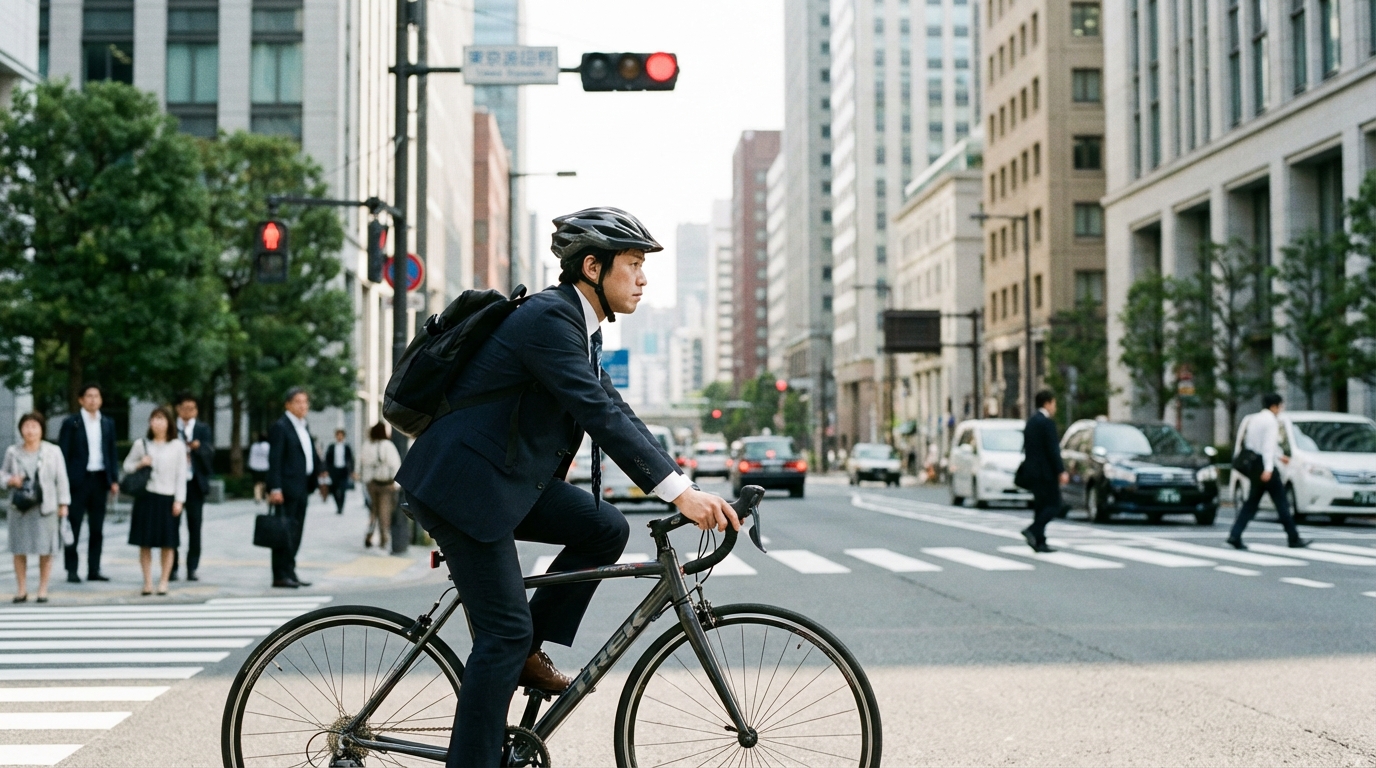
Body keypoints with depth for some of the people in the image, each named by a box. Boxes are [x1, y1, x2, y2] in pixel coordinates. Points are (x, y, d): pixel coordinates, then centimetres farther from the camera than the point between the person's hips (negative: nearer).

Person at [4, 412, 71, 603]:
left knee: (45, 550, -1)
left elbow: (61, 479, 3)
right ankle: (22, 589, 12)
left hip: (45, 507, -1)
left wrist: (63, 504, -2)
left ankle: (43, 589, 8)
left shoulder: (53, 451, 3)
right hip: (20, 507, 1)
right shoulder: (13, 452, 7)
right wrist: (9, 480, -8)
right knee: (19, 549, 2)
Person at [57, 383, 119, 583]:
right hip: (78, 479, -4)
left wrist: (114, 479, 5)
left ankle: (94, 570, 11)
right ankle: (71, 570, 3)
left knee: (97, 529, 6)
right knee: (74, 527, -1)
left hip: (100, 479, 4)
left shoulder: (108, 423, 12)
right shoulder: (71, 423, -1)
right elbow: (63, 453, -3)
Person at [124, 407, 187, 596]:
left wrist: (179, 500, -4)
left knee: (167, 543, 2)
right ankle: (147, 582, 10)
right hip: (145, 497, 1)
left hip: (168, 498, -1)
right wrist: (139, 465, -7)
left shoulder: (178, 446, 2)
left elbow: (181, 475, 2)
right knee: (145, 543, 2)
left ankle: (163, 582, 11)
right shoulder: (141, 444, 5)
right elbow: (127, 465, 14)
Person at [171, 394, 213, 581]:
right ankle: (172, 568, 9)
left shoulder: (203, 429, 7)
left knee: (194, 527, 2)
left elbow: (210, 452, -4)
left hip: (195, 483, 1)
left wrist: (198, 447, -22)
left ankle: (192, 569, 8)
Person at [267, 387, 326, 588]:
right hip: (287, 488, -9)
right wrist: (275, 489, -21)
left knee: (295, 532, 11)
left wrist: (319, 468, 7)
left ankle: (289, 572, 16)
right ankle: (281, 575, -4)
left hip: (301, 488, 9)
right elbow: (274, 459, -14)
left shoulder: (303, 427, 18)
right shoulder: (280, 427, -9)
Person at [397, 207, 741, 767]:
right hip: (459, 483, -9)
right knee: (505, 632, -8)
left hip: (508, 478, 9)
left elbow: (617, 414, 13)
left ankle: (527, 653, 8)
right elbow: (597, 414, -29)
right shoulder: (549, 318, -19)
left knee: (606, 528, -1)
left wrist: (686, 490, 5)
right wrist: (679, 493, -32)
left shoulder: (581, 327, 12)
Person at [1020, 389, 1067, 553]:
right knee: (1053, 506, -5)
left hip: (1032, 471, 9)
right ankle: (1033, 530, -19)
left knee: (1041, 506, 10)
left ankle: (1039, 542, 7)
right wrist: (1061, 471, -18)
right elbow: (1053, 449, -18)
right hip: (1045, 471, -9)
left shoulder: (1031, 422, 15)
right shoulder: (1047, 422, -12)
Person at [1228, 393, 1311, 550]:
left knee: (1251, 503, 7)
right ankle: (1294, 539, 9)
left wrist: (1279, 456, 34)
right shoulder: (1271, 421, -12)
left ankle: (1235, 536, -5)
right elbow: (1269, 445, -22)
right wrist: (1268, 469, -28)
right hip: (1266, 466, -8)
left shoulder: (1253, 419, 14)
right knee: (1282, 503, 2)